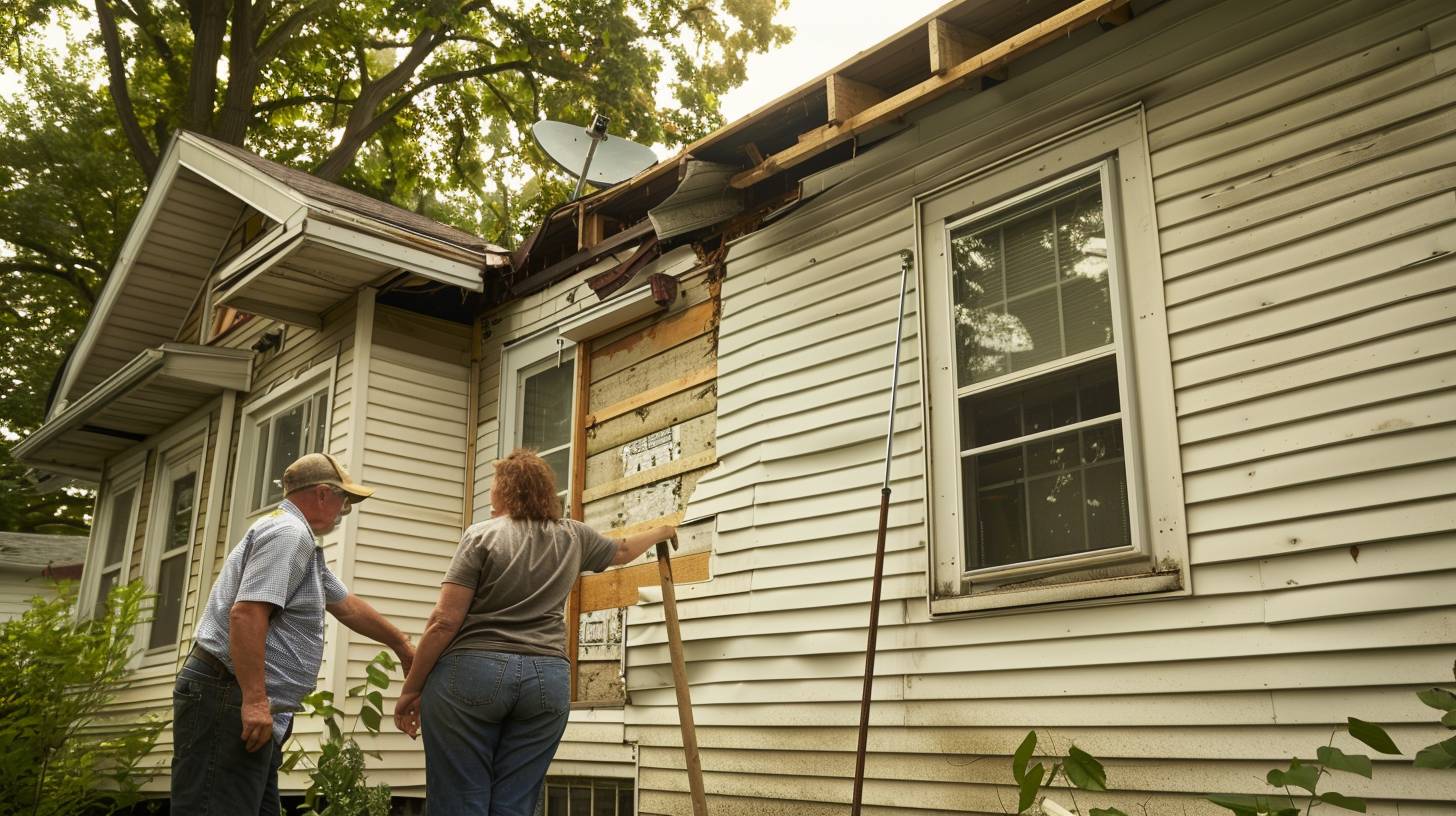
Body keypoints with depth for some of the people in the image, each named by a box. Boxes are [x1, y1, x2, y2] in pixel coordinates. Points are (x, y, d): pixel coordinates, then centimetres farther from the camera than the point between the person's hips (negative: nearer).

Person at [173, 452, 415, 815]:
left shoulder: (299, 541, 22)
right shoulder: (288, 532, -11)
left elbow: (347, 606, 32)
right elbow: (246, 613, -23)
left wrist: (401, 644, 38)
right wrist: (255, 699, -26)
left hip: (252, 705, 11)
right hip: (230, 699, -11)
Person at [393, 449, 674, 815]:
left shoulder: (482, 535, 0)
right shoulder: (573, 536, 13)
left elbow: (445, 621, -6)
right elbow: (622, 551, 33)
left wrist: (411, 689, 2)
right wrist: (661, 533, 53)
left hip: (471, 674, -4)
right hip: (547, 681, 4)